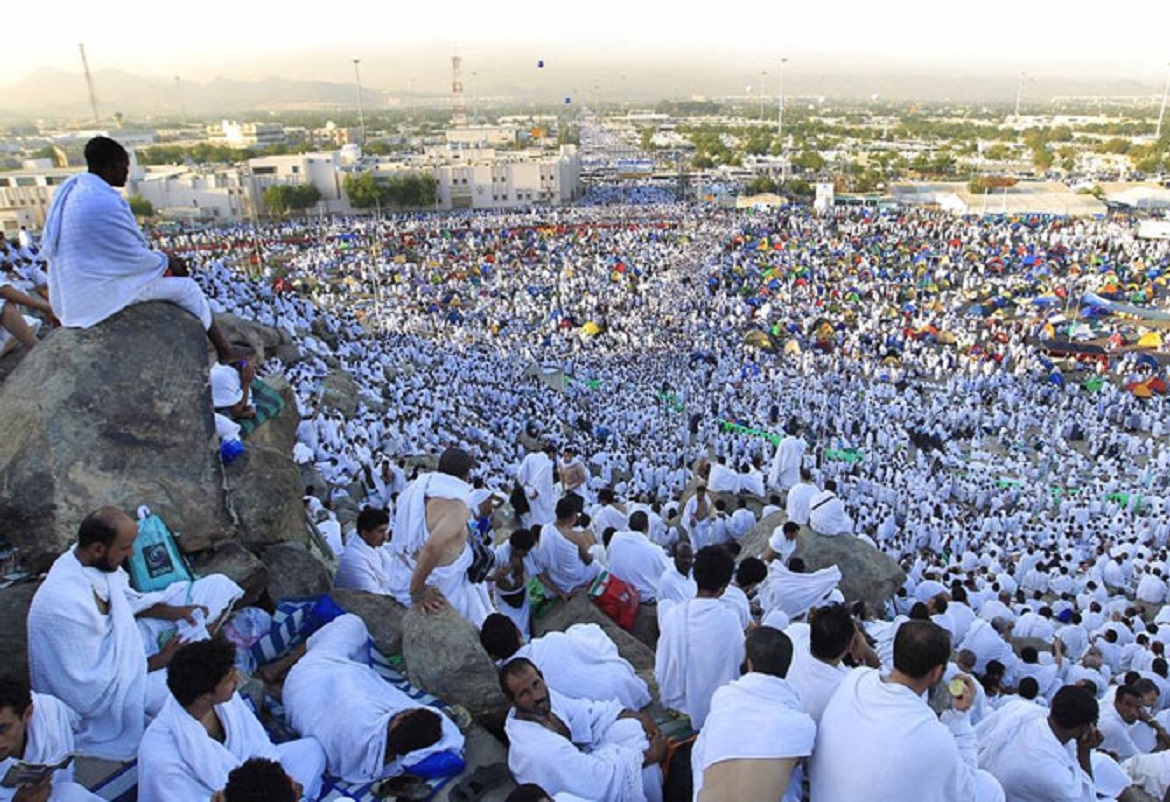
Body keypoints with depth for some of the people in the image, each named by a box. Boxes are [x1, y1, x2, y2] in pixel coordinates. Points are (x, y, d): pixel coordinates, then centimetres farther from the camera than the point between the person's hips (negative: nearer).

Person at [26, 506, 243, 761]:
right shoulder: (66, 605, -34)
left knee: (218, 587, 2)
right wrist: (158, 661, -17)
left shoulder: (89, 558, -12)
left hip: (122, 638, 8)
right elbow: (94, 685, -27)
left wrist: (172, 611, -7)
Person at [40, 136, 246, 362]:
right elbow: (134, 256, -20)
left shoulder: (71, 189, 4)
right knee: (186, 287, 0)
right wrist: (168, 262, -1)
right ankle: (224, 349, 13)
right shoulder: (104, 204, -27)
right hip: (100, 290, -10)